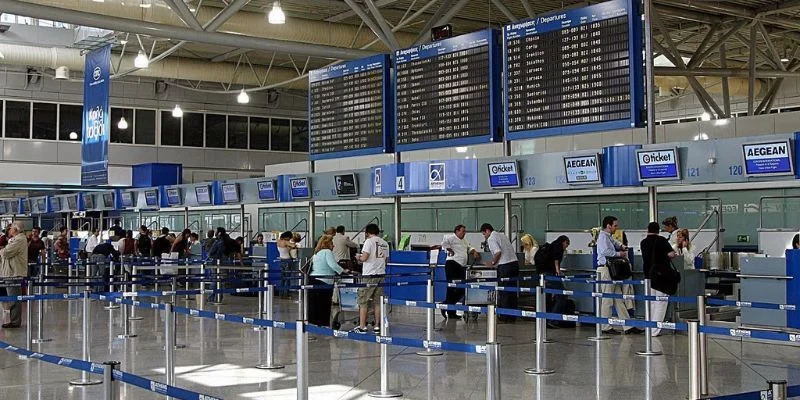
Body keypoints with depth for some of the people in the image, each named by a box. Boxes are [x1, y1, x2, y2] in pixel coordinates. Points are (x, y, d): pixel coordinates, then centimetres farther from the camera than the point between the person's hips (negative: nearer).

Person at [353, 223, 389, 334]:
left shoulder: (369, 241, -9)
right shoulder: (385, 243, 11)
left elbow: (364, 258, -17)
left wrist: (359, 257, 4)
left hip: (369, 276, -6)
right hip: (381, 275, 6)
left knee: (363, 302, 1)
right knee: (378, 302, 11)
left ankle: (362, 327, 0)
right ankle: (377, 326, 11)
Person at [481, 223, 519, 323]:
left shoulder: (491, 239, -4)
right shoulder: (503, 236, 21)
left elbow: (498, 252, -17)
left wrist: (493, 263, -2)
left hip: (504, 266, -8)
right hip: (515, 262, 8)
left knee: (503, 293, -1)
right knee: (512, 291, 11)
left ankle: (503, 317, 2)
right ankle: (512, 316, 15)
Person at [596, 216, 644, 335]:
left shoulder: (609, 237, 19)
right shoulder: (603, 236, -10)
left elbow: (615, 242, 41)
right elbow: (606, 251, -25)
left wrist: (621, 246, 20)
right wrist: (619, 254, -13)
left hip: (612, 270, 10)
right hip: (605, 269, -10)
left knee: (618, 299, 8)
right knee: (607, 299, -6)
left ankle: (628, 327, 10)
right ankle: (606, 327, 0)